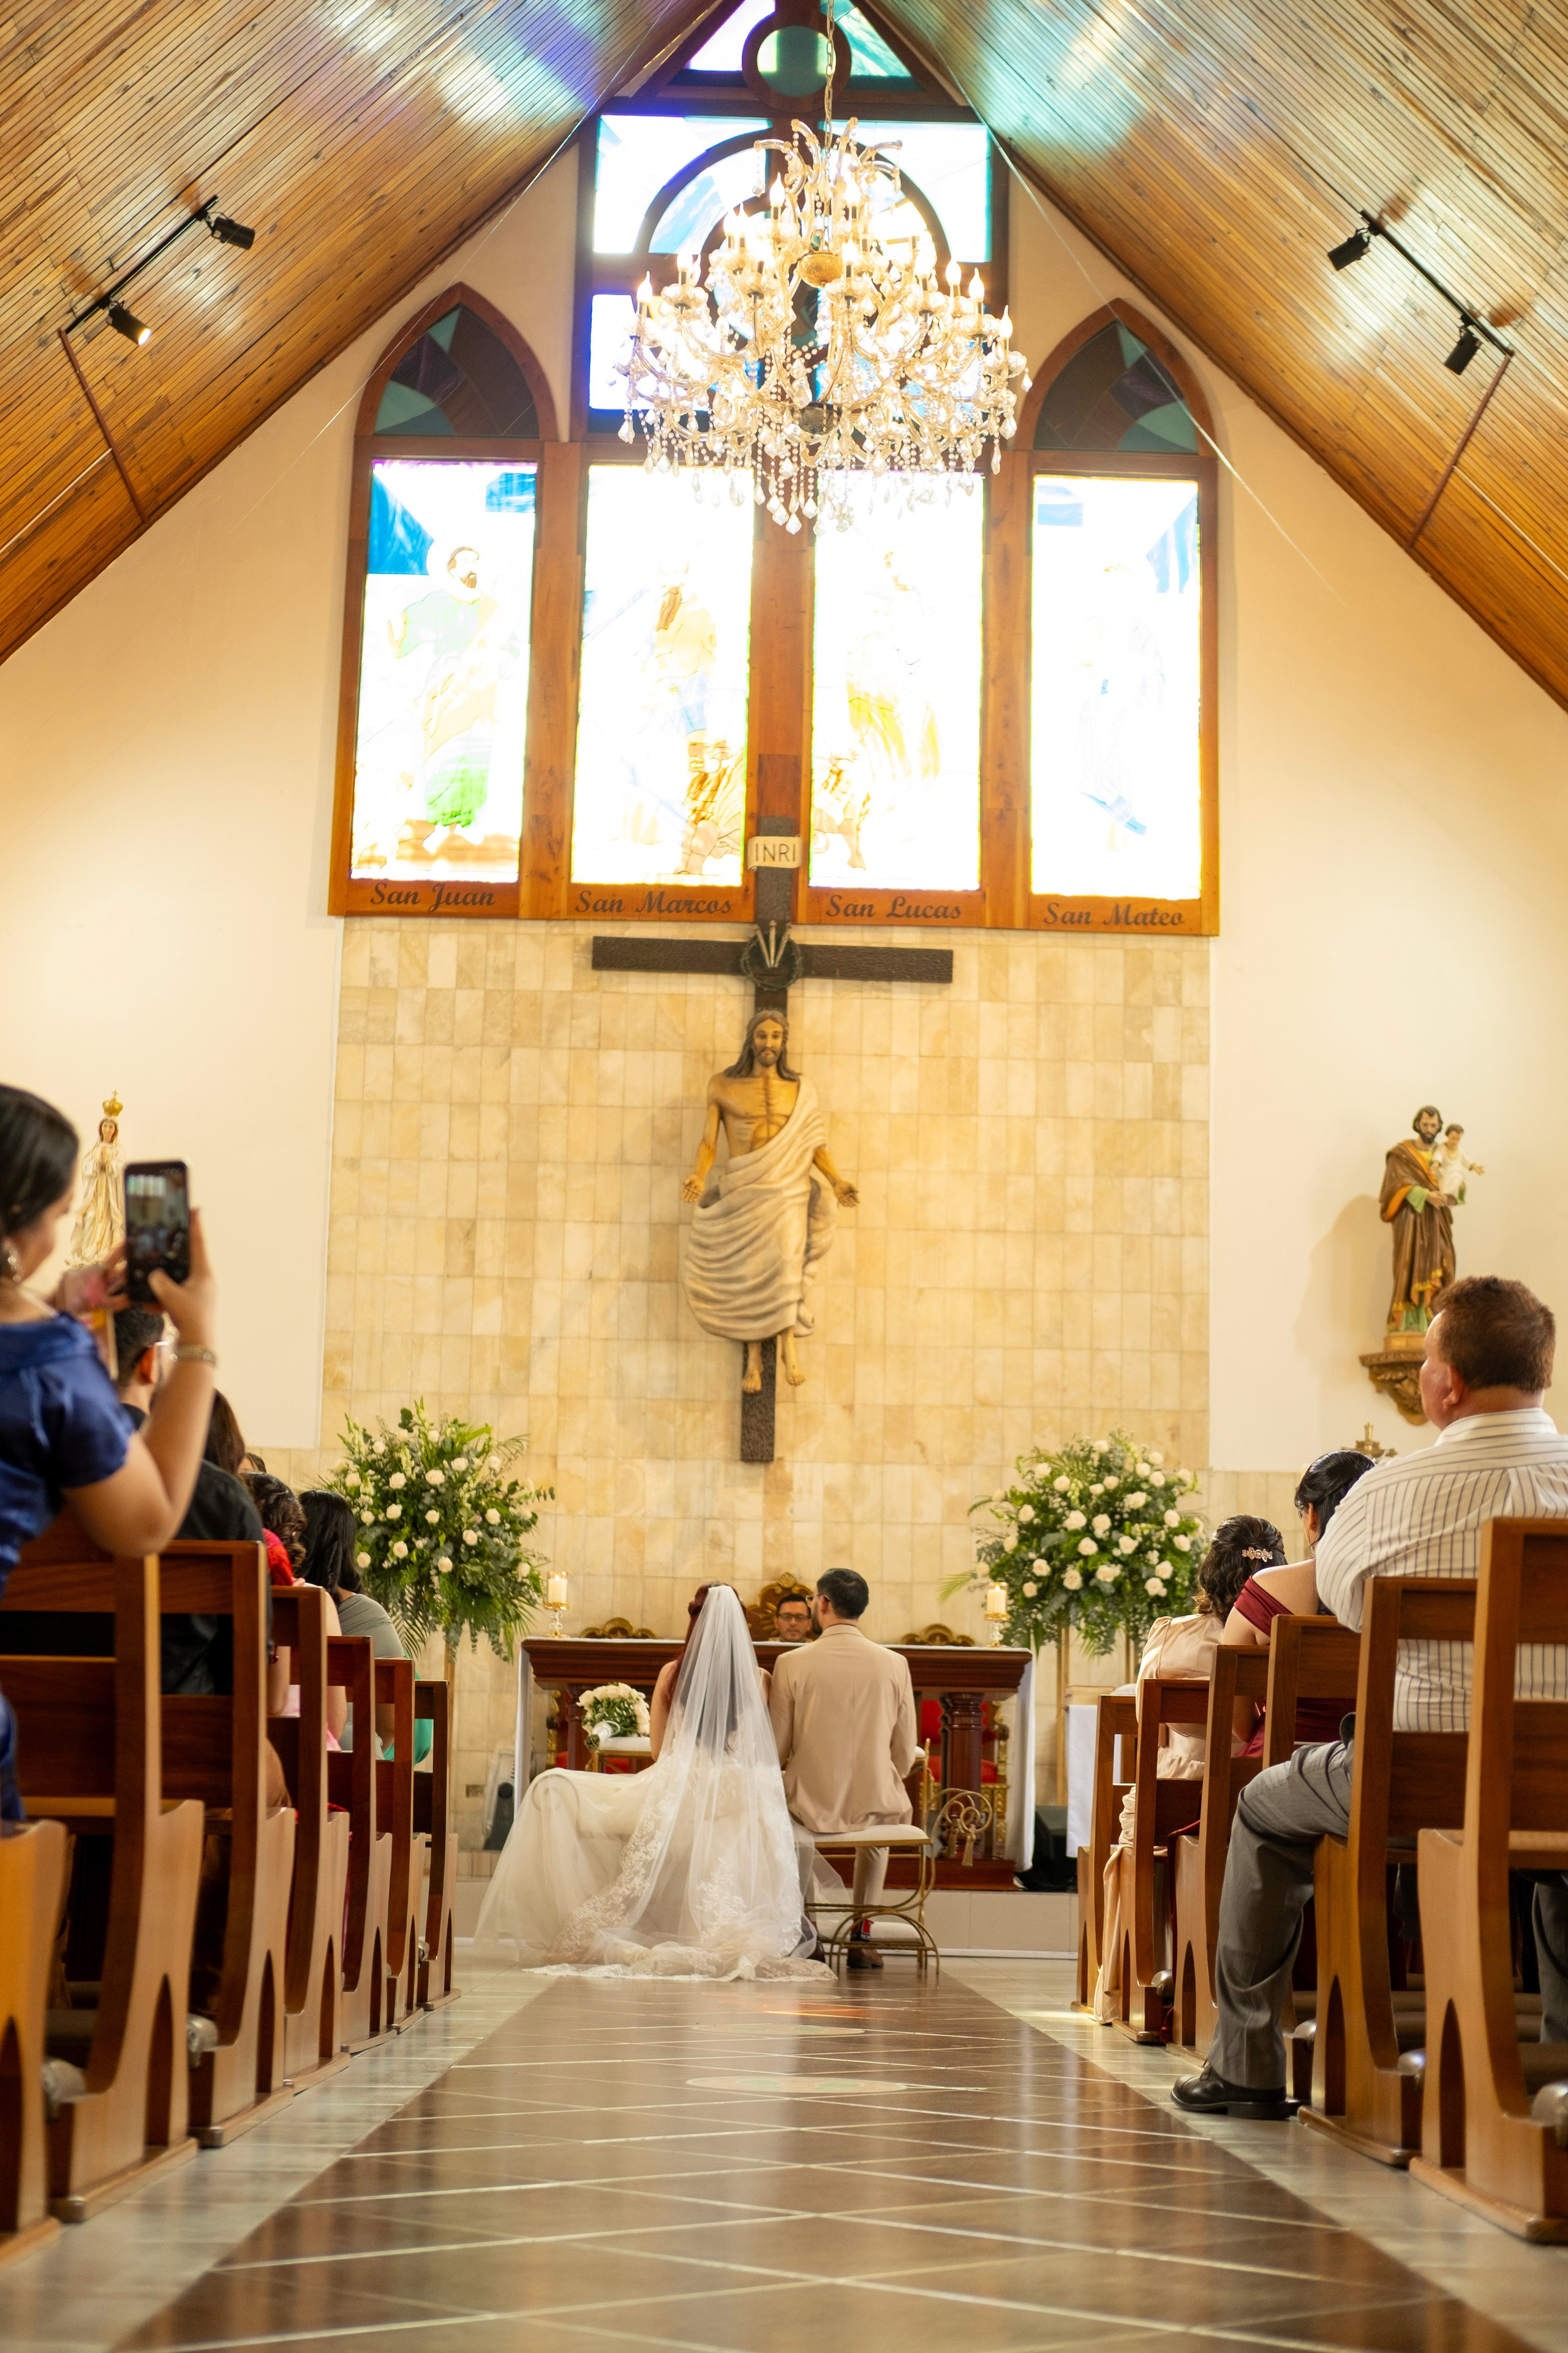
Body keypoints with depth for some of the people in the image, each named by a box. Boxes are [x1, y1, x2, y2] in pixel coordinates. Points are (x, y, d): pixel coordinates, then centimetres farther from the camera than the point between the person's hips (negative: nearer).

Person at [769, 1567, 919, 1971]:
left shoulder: (791, 1664, -11)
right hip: (873, 1806, 1)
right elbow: (906, 1755, -1)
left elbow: (777, 1752, -5)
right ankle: (862, 1935, 31)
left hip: (811, 1806, -1)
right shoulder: (894, 1664, -7)